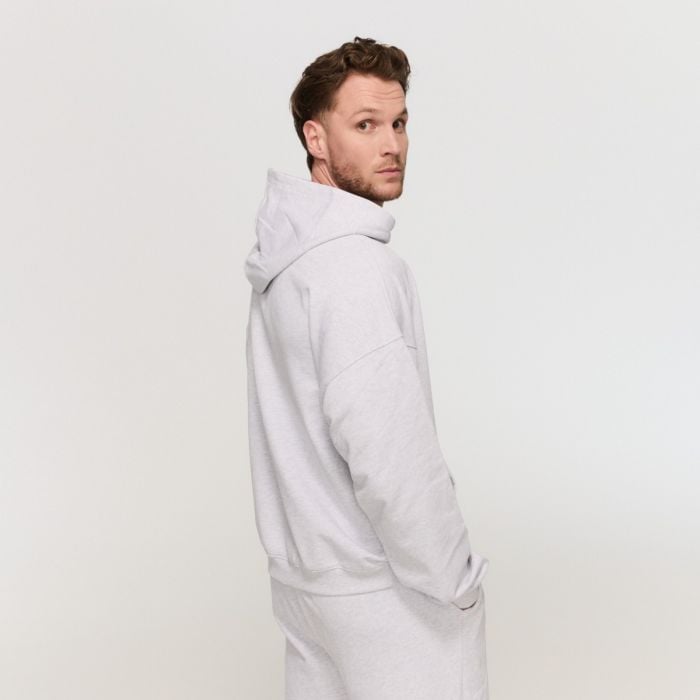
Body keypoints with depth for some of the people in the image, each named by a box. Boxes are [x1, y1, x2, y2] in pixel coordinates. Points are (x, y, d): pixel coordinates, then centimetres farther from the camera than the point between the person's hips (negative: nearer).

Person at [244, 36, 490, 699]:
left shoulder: (284, 252, 8)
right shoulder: (356, 265, -21)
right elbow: (390, 456, -26)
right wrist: (456, 583, -14)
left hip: (302, 571, 9)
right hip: (386, 594, -9)